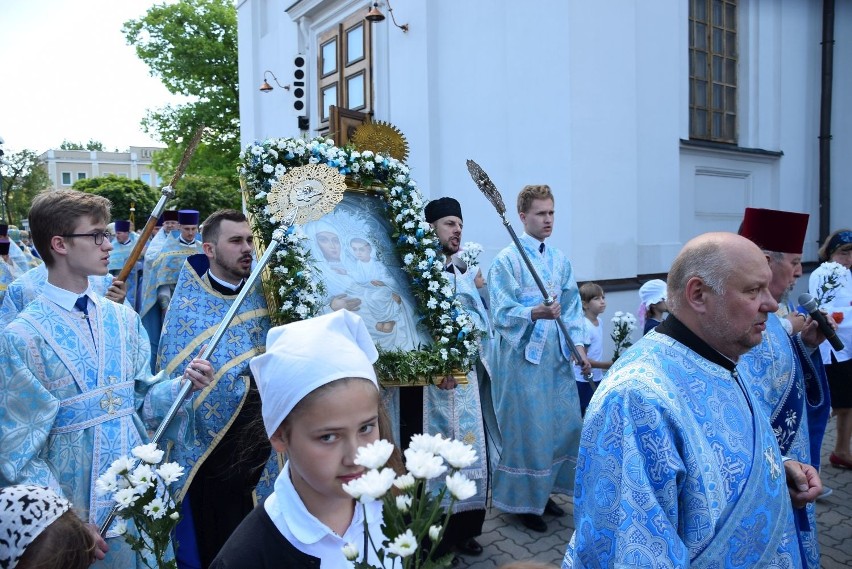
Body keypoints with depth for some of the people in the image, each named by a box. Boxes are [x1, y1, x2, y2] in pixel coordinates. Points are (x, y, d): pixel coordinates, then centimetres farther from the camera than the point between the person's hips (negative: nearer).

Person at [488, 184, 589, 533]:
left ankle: (545, 490, 31)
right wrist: (536, 313, -32)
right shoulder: (507, 260, -9)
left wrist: (579, 345, 0)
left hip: (557, 356, 7)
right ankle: (523, 501, 20)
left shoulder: (560, 261, 11)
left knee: (566, 424, 11)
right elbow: (501, 314, -16)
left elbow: (573, 307, 12)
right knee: (528, 429, 1)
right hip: (523, 357, -6)